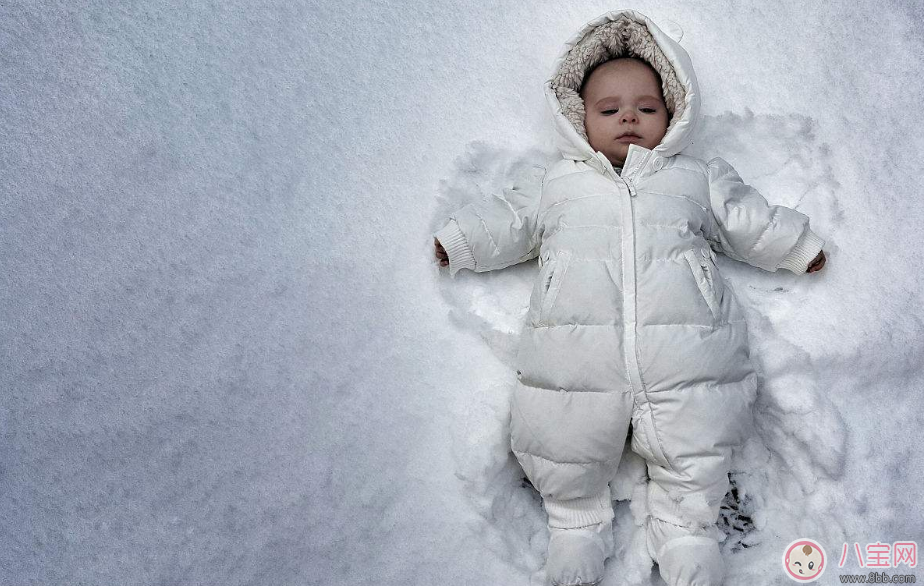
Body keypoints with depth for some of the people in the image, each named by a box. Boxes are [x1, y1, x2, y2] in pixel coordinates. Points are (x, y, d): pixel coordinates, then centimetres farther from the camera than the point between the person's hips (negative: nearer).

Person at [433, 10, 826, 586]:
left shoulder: (696, 177, 22)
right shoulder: (561, 182, 23)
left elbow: (747, 219, 26)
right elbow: (512, 221, 24)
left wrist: (800, 245, 21)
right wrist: (458, 240, 18)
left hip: (686, 349, 1)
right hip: (574, 351, 0)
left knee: (697, 447, -1)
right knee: (562, 450, -1)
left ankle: (688, 525, 24)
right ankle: (579, 519, 25)